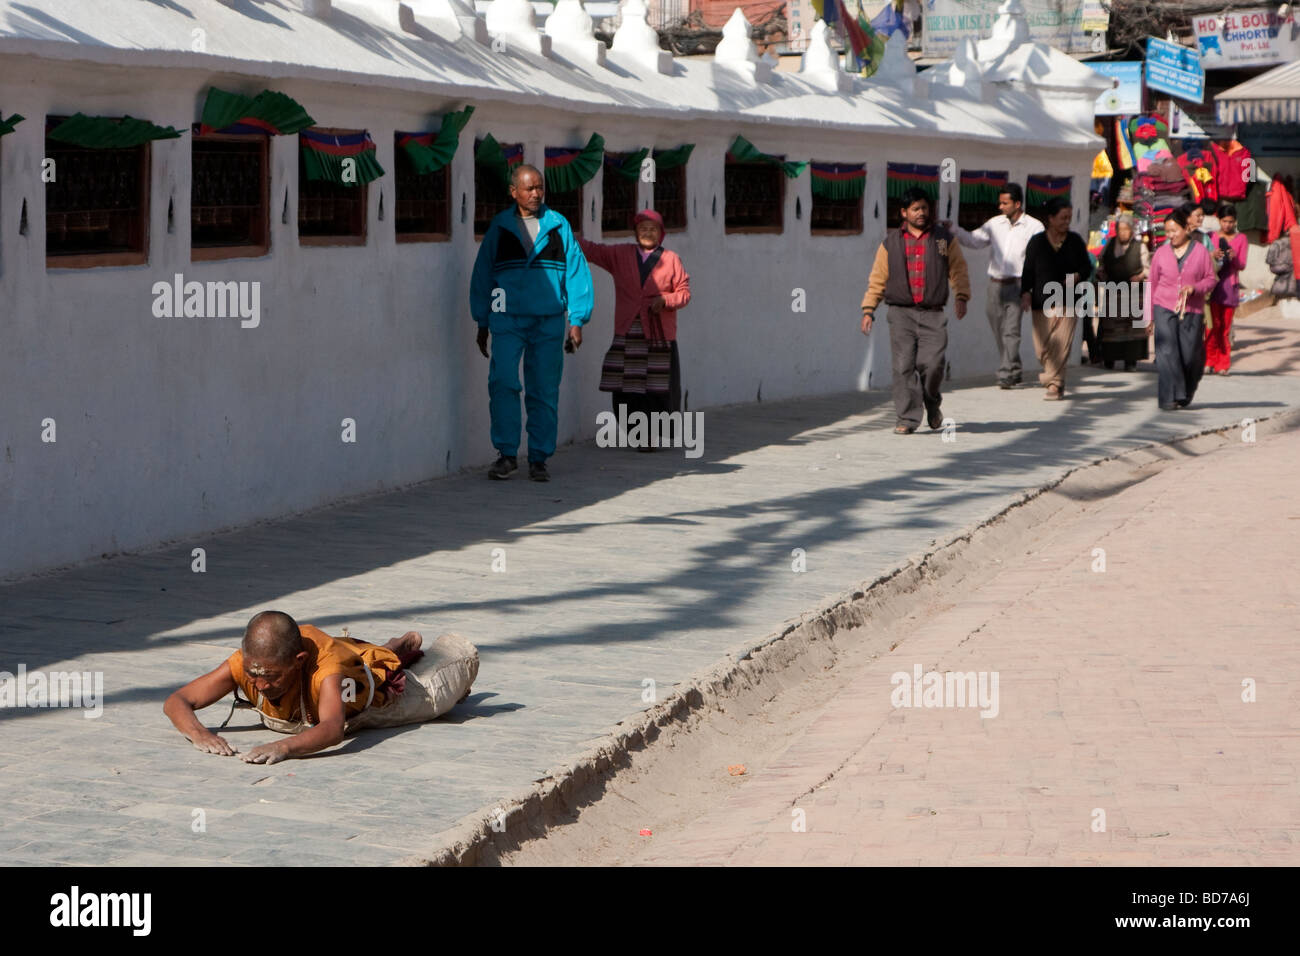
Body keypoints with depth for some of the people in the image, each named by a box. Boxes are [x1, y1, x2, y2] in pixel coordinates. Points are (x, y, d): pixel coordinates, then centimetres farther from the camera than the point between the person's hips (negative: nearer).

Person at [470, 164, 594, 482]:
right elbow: (482, 275, 11)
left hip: (548, 322, 1)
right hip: (508, 320, -1)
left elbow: (576, 271, 6)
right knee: (503, 382, -15)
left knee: (544, 392, 2)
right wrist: (482, 322, 10)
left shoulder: (558, 226, 6)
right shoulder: (499, 227, 6)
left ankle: (538, 459, 11)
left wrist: (576, 321, 1)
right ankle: (506, 453, -6)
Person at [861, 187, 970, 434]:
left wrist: (961, 297, -9)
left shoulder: (944, 240, 13)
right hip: (901, 313, 0)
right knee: (904, 366, -8)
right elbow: (877, 278, 12)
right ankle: (907, 419, -3)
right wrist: (868, 309, 4)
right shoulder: (891, 243, 12)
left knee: (932, 363, -11)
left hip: (933, 314, 0)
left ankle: (932, 404, 19)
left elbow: (958, 270, 8)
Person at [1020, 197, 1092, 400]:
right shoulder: (1037, 242, 6)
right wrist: (1025, 292, -6)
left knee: (1062, 344, -12)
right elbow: (1028, 271, 8)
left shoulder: (1075, 241, 9)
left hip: (1068, 302, 0)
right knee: (1042, 346, -1)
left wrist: (1077, 276, -8)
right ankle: (1053, 377, 23)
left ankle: (1054, 383, -8)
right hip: (1042, 302, 0)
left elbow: (1087, 267, 14)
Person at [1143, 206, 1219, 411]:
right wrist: (1150, 316, 11)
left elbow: (1211, 278, 7)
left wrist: (1195, 288, -15)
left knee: (1190, 355, 0)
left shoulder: (1200, 251, 2)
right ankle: (1168, 399, -13)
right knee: (1167, 352, -13)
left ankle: (1185, 395, 25)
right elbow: (1153, 284, 12)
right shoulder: (1161, 253, 6)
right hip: (1164, 309, 0)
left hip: (1191, 311, 0)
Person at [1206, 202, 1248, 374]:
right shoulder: (1211, 237, 9)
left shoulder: (1241, 239, 10)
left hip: (1230, 285, 1)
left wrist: (1233, 258, -17)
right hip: (1213, 282, -1)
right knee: (1212, 325, -10)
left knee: (1226, 327, 0)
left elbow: (1242, 265, 4)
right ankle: (1209, 362, -4)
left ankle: (1223, 364, 5)